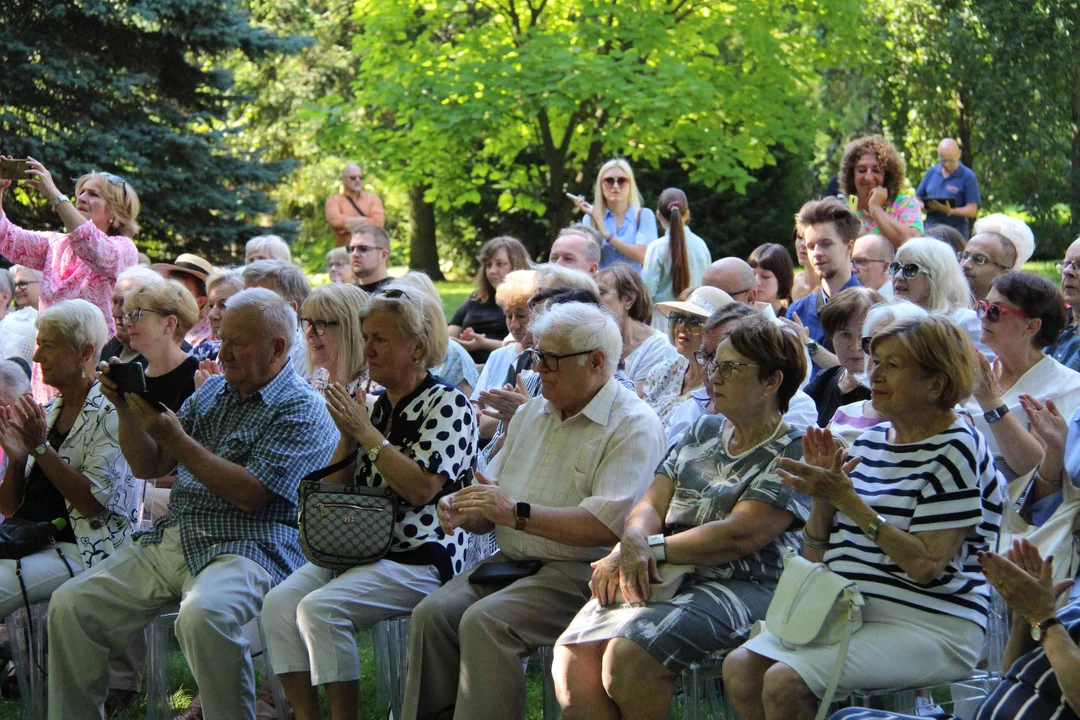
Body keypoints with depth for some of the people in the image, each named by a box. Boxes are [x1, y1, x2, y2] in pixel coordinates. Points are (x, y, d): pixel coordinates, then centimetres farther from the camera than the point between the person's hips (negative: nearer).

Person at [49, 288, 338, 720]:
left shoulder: (302, 411, -4)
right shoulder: (214, 391, 20)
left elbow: (249, 494, -16)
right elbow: (147, 467, 19)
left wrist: (175, 438, -15)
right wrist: (127, 410, 2)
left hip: (242, 547, -7)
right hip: (170, 540, 8)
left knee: (203, 616, -38)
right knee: (70, 606, -7)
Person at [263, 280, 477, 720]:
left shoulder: (447, 404, -5)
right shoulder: (374, 405, 17)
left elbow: (421, 489, -17)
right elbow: (336, 490, 17)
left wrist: (367, 433, -12)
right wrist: (347, 436, 1)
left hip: (419, 557, -7)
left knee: (320, 608, -28)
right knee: (279, 604, -17)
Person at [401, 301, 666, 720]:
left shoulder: (633, 426, -7)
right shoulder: (531, 413, 19)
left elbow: (609, 524, -20)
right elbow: (492, 510, 22)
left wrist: (518, 513, -22)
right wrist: (463, 511, -3)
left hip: (580, 573, -7)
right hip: (510, 560, 7)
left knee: (484, 623, -29)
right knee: (432, 614, -17)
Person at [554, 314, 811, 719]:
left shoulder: (794, 453, -2)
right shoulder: (704, 432, 21)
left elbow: (738, 536, -13)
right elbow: (652, 503, 12)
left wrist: (650, 548, -10)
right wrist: (633, 542, -12)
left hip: (742, 588, -6)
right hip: (660, 578, 6)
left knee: (628, 656, -31)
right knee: (572, 657, -20)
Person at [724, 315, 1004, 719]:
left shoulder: (956, 450, -8)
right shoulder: (871, 441, 13)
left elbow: (927, 566, -20)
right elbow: (816, 557, 14)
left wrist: (845, 497, -18)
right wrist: (823, 495, -5)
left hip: (927, 626, -7)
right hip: (847, 611, 8)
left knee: (786, 683, -24)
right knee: (740, 667, -13)